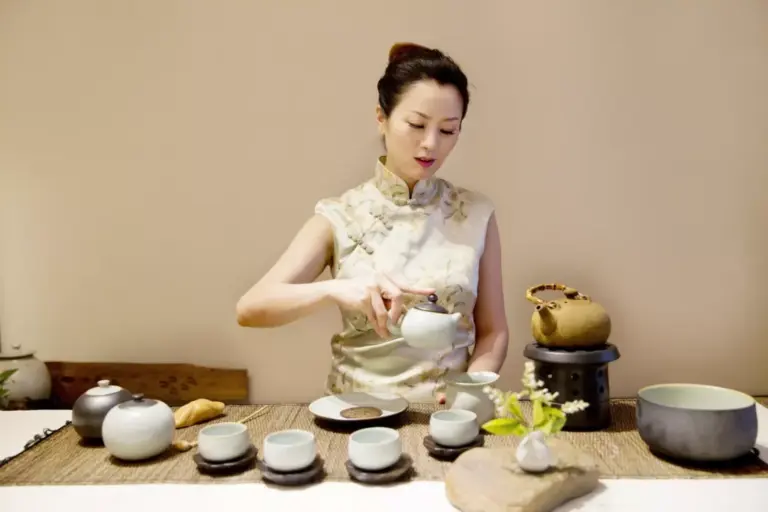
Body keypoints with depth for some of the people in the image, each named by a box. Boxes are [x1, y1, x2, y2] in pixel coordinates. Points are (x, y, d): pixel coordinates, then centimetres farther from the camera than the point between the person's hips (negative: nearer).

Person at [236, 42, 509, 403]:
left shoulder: (476, 214, 1)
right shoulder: (339, 218, -3)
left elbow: (493, 331, 6)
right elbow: (249, 309, -11)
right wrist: (334, 289, -27)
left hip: (445, 412, 1)